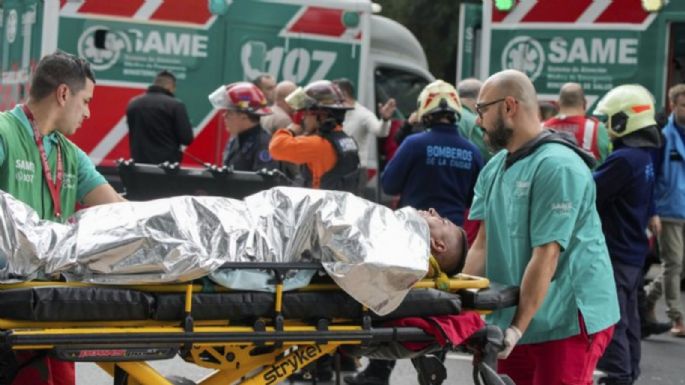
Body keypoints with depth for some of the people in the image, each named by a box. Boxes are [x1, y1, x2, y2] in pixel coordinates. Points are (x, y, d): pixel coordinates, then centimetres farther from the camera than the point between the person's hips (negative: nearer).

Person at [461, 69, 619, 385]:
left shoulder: (558, 167, -16)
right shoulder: (494, 169, 11)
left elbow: (546, 255, -20)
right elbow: (483, 243, 8)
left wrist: (517, 328, -22)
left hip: (567, 322, -8)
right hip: (512, 317, 8)